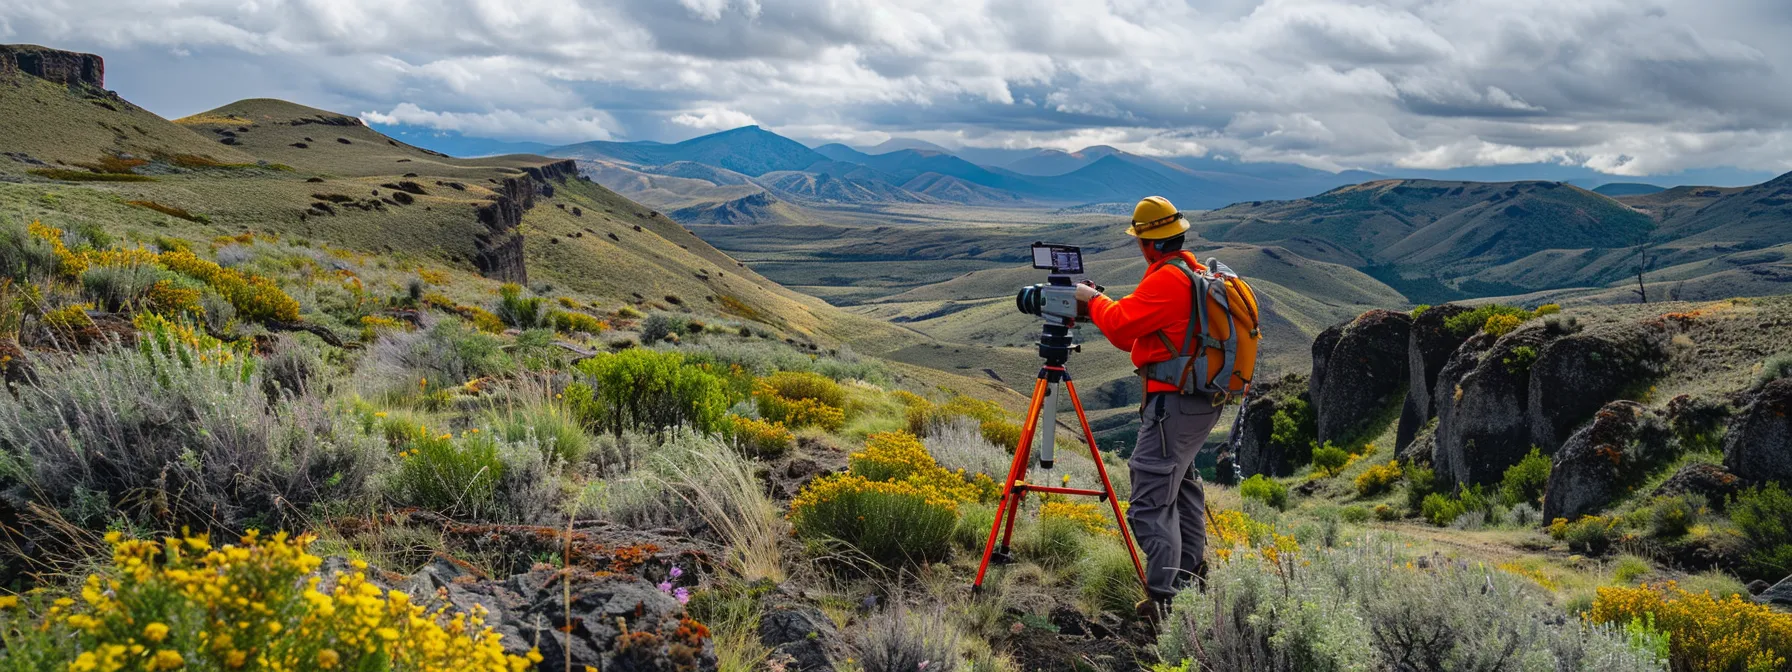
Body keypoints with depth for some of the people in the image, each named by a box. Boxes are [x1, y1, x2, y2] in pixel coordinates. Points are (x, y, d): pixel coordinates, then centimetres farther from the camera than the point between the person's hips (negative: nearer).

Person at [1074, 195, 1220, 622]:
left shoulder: (1166, 280, -18)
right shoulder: (1197, 273, 14)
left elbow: (1122, 328, -18)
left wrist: (1094, 299, -1)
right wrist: (1104, 306, 14)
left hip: (1173, 402, -11)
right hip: (1204, 400, 11)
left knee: (1151, 499, -10)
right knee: (1181, 476, 29)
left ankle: (1163, 597, -12)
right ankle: (1192, 567, 42)